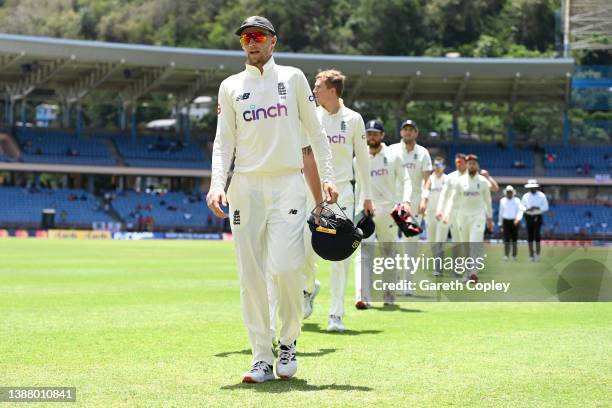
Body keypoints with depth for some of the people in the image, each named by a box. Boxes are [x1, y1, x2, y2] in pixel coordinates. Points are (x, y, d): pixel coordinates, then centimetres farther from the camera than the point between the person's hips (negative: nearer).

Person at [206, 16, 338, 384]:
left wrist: (328, 177, -2)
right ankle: (263, 358, 3)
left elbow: (315, 130, 8)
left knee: (285, 266, -16)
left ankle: (289, 343, 7)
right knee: (250, 274, -3)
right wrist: (217, 184, -9)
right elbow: (224, 141, 7)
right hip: (246, 185, 2)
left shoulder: (292, 78, 9)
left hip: (288, 183, -2)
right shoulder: (231, 87, 12)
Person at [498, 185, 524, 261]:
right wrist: (500, 224, 13)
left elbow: (520, 210, -10)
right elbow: (501, 212, 14)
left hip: (514, 222, -1)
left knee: (514, 240, 3)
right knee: (506, 239, -10)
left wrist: (518, 219, -28)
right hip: (506, 221, 1)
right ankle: (506, 255, -12)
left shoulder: (517, 200, 0)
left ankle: (514, 256, 10)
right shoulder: (502, 201, 8)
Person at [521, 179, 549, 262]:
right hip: (528, 217, 2)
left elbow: (546, 207, 1)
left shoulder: (541, 196, 1)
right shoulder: (525, 196, 7)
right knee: (530, 236, 0)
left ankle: (537, 253, -3)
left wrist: (537, 208, -16)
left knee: (536, 235, -14)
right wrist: (528, 209, -14)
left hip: (538, 217, -2)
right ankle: (531, 255, 5)